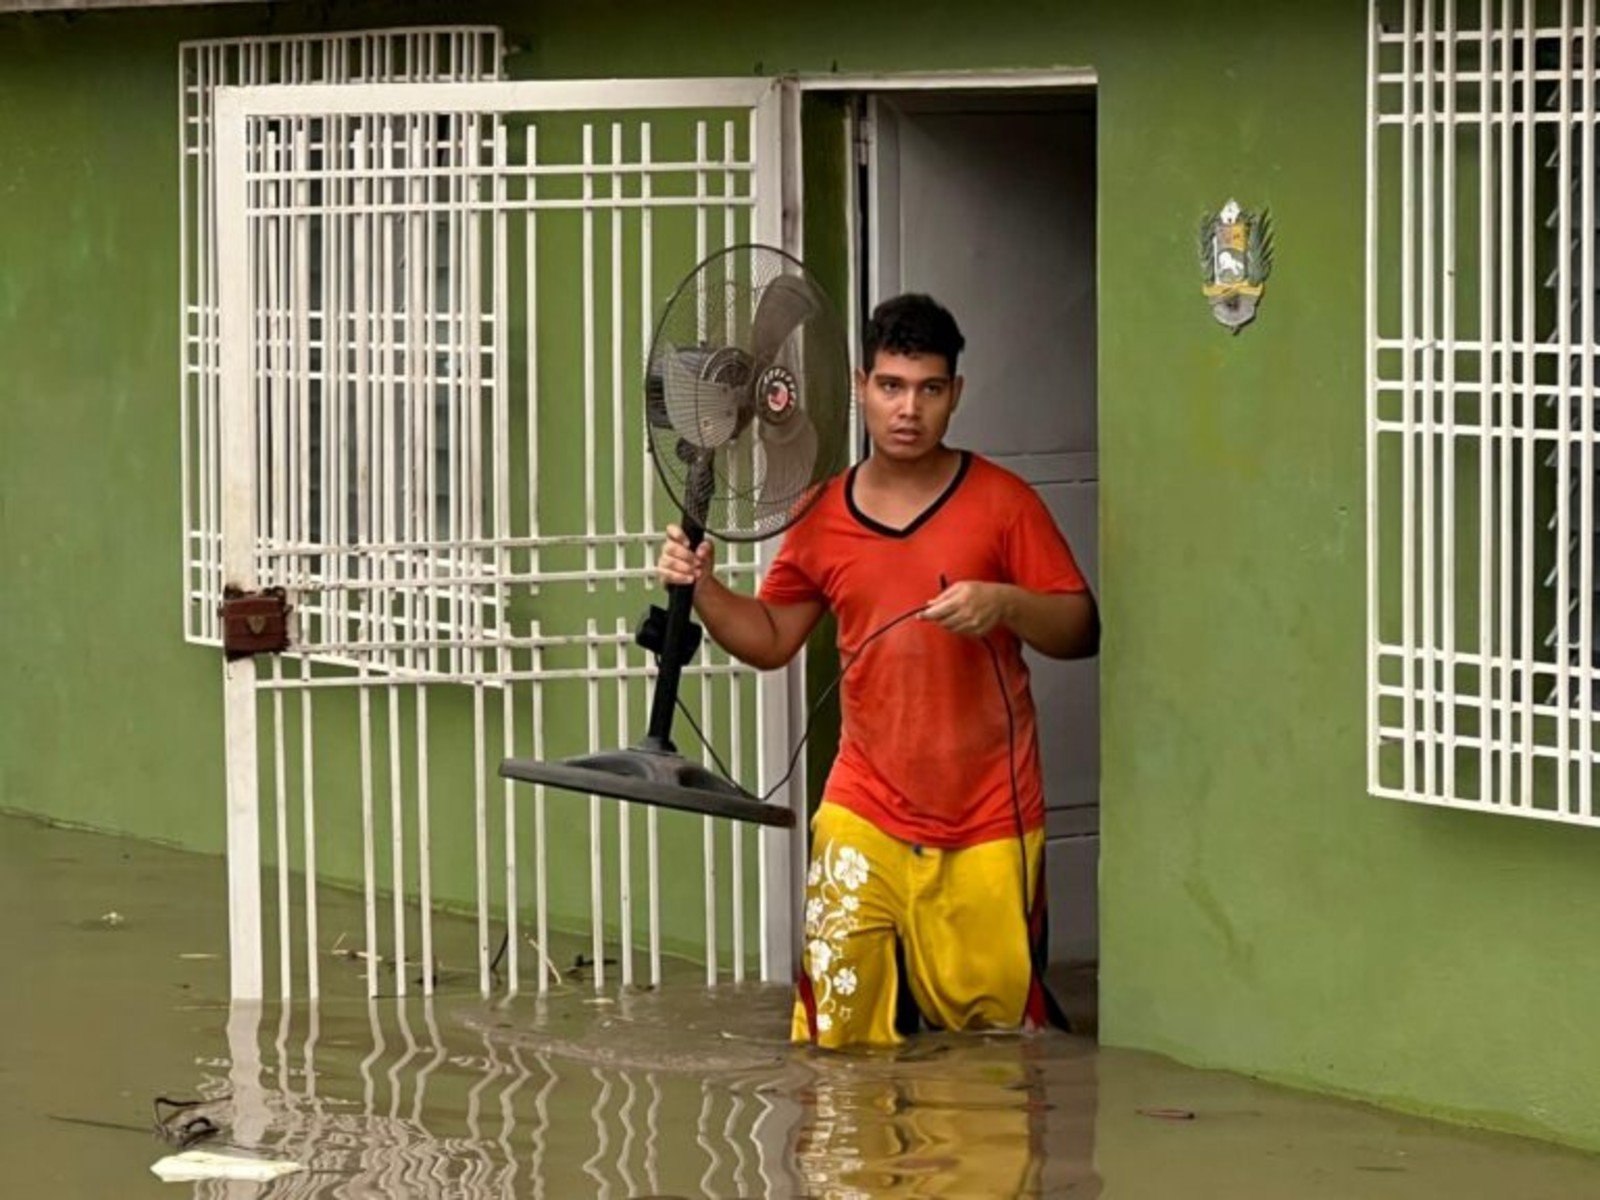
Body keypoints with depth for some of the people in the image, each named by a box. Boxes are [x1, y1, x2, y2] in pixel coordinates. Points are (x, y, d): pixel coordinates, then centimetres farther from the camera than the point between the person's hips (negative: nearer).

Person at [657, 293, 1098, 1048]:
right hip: (866, 814, 2)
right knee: (837, 1027, -8)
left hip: (988, 820, -2)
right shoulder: (824, 517, 8)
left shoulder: (1001, 502, -1)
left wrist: (1004, 603, -20)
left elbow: (1081, 631, -1)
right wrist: (703, 589, -1)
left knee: (994, 1029, -1)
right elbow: (770, 639, 17)